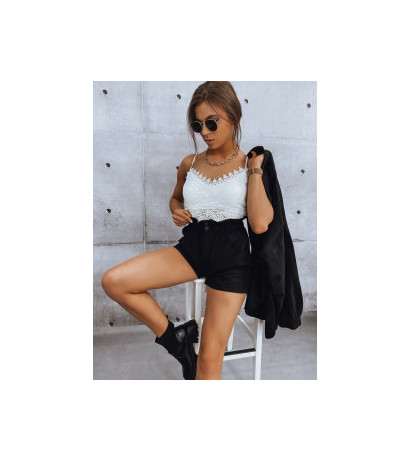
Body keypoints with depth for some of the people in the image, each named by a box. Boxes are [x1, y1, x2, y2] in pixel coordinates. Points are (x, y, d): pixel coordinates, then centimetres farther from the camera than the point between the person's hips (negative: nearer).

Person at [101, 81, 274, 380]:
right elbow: (176, 198, 26)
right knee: (113, 281, -14)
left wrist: (255, 170, -11)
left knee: (210, 359, 0)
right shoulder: (190, 164, 7)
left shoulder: (250, 164, -2)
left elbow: (260, 224, -15)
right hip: (191, 247, 4)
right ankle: (173, 337, 4)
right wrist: (177, 212, 3)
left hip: (231, 257, -3)